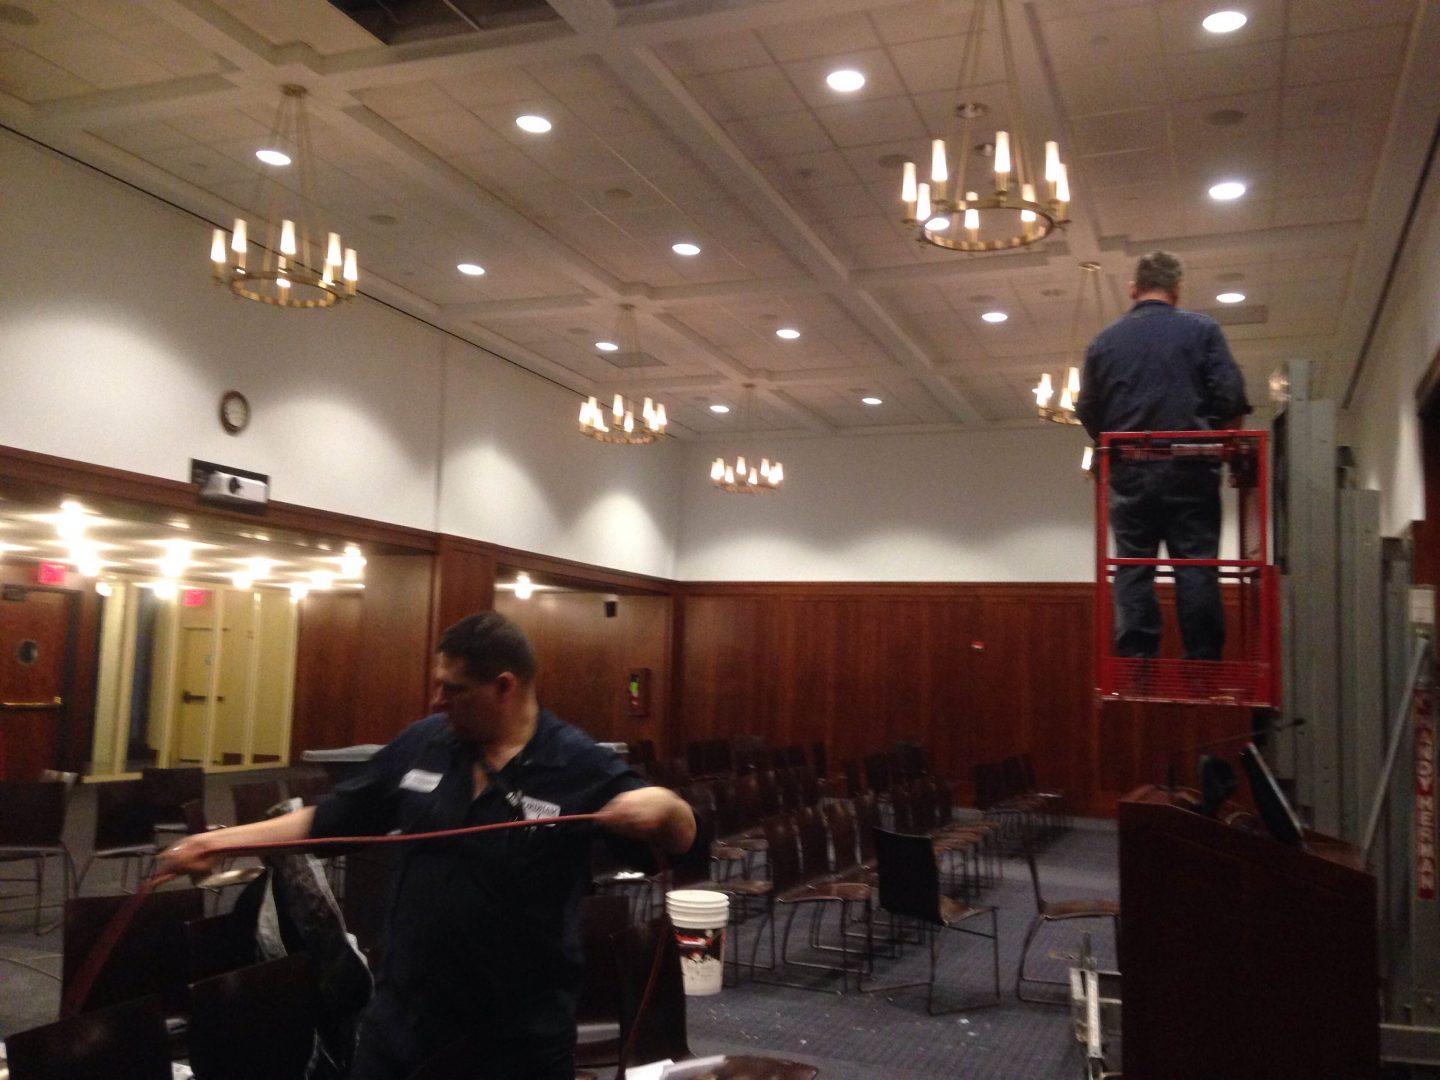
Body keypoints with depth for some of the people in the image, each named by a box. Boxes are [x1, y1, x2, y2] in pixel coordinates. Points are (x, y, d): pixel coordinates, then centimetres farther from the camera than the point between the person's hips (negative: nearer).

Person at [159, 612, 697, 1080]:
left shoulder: (581, 769, -14)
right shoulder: (421, 744, 0)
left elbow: (681, 838, -14)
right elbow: (329, 819, 9)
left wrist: (663, 806, -37)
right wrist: (220, 840, 3)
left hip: (521, 1033, -3)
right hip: (404, 1012, 4)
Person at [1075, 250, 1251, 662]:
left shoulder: (1104, 340, 9)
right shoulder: (1201, 329, 2)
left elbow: (1087, 412, 9)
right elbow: (1231, 397, -5)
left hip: (1128, 473, 2)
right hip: (1189, 473, -2)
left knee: (1133, 570, 4)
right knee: (1196, 568, 1)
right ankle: (1203, 667, -1)